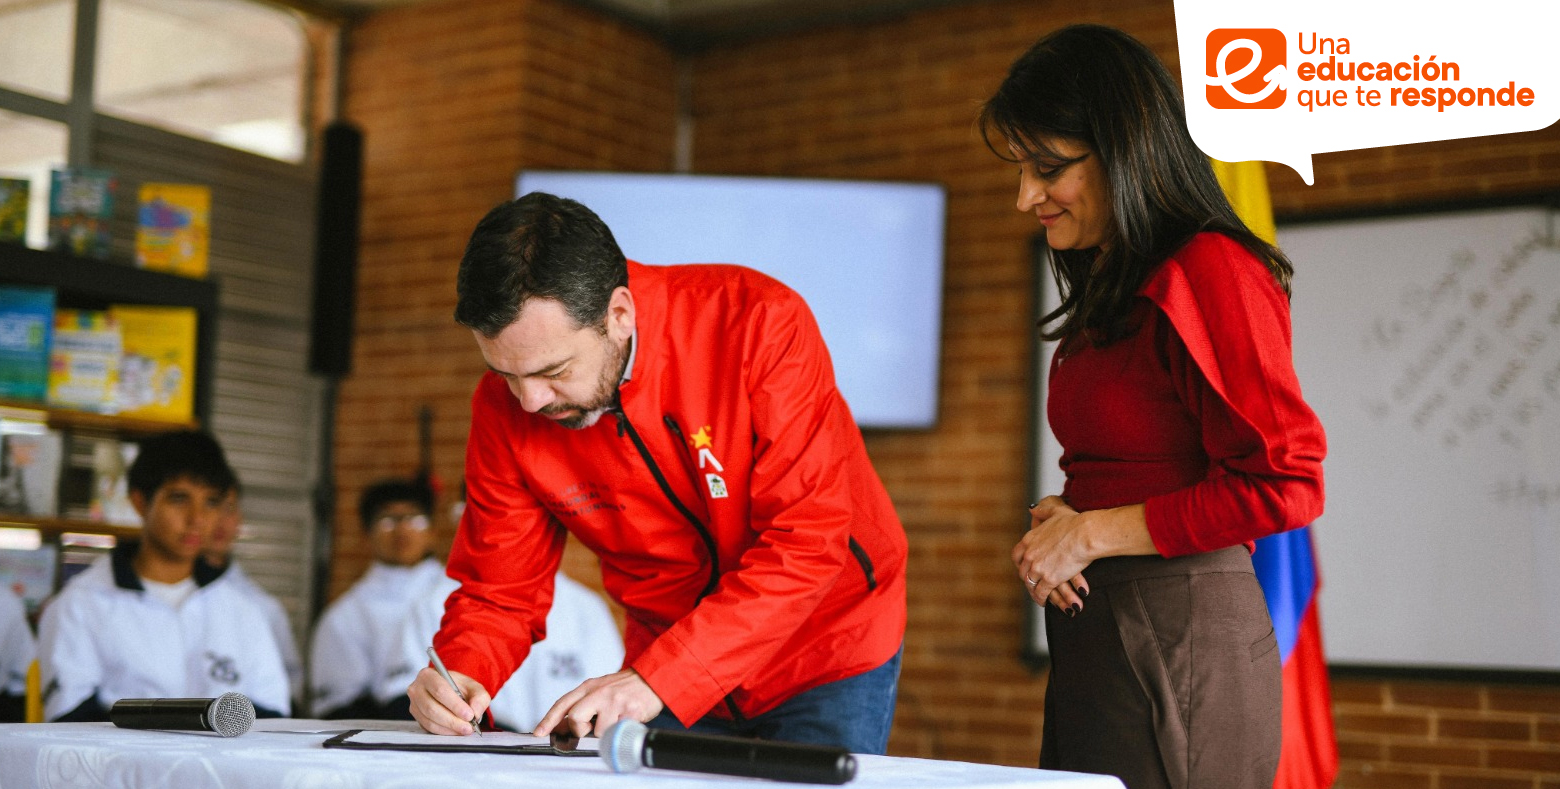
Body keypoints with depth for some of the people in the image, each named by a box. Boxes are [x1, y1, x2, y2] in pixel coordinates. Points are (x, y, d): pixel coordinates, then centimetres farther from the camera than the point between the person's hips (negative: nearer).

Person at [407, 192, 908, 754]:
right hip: (665, 670, 3)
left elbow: (806, 543, -31)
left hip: (828, 652, -2)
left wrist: (656, 680, -35)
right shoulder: (504, 411, -16)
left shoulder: (759, 325, -28)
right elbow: (499, 592, -7)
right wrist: (459, 673, -30)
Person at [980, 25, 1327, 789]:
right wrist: (1055, 526, 2)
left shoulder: (1210, 271, -11)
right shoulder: (1107, 294, 17)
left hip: (1180, 632, -8)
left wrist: (1093, 534, -11)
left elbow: (1284, 483, -16)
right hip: (1095, 631, 9)